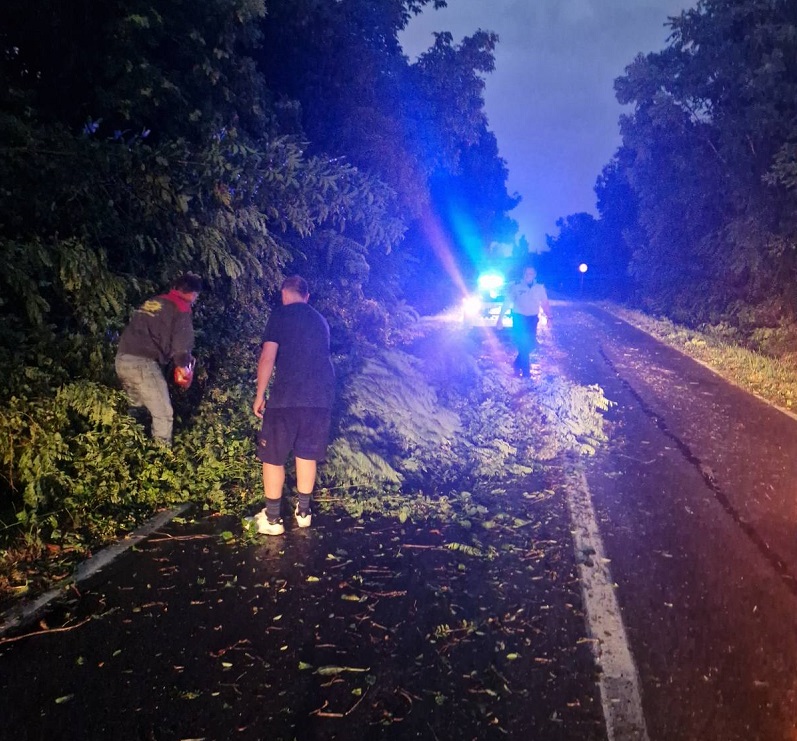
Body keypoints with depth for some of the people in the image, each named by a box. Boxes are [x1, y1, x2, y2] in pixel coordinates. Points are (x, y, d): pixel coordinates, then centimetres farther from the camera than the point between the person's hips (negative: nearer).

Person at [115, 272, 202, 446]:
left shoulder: (151, 302, 24)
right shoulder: (181, 309, 1)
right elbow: (181, 345, -8)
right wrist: (185, 369, 9)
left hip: (122, 359, 8)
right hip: (143, 364, -8)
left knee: (135, 407, 27)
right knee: (163, 414, 0)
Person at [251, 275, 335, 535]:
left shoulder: (280, 314, 0)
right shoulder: (320, 320, 16)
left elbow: (268, 358, -8)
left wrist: (260, 396, -1)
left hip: (286, 396, -5)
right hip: (321, 397, 5)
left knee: (273, 457, 8)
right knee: (307, 453, 18)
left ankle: (272, 519, 14)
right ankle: (303, 511, 26)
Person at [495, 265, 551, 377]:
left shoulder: (540, 287, 2)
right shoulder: (516, 286, -6)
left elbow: (545, 303, 9)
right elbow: (507, 303, -4)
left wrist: (549, 317, -1)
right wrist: (500, 318, -6)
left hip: (532, 318, 4)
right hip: (519, 318, -3)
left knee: (531, 344, 3)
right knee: (523, 344, -5)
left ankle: (518, 363, 25)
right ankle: (525, 371, 6)